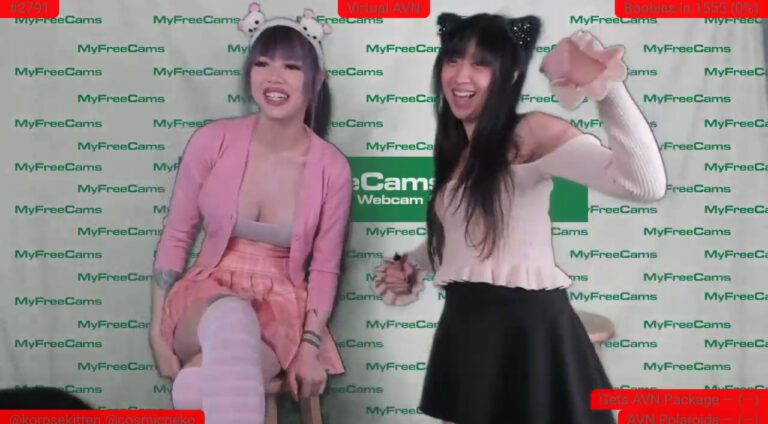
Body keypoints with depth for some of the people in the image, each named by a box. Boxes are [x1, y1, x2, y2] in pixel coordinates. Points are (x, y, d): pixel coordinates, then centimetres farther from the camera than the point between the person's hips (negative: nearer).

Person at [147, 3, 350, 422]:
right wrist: (158, 333, -3)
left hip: (281, 311, -1)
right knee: (231, 317, -39)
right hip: (206, 299, 1)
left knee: (211, 386, -35)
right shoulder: (212, 141, -6)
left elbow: (324, 269, 3)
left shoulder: (332, 168, -5)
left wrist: (310, 346, -8)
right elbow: (175, 238, 1)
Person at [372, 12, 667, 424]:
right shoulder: (455, 149, 13)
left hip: (527, 326, -7)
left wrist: (608, 89, -32)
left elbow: (645, 184, -26)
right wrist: (410, 264, 16)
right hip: (466, 325, 8)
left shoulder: (531, 134, -12)